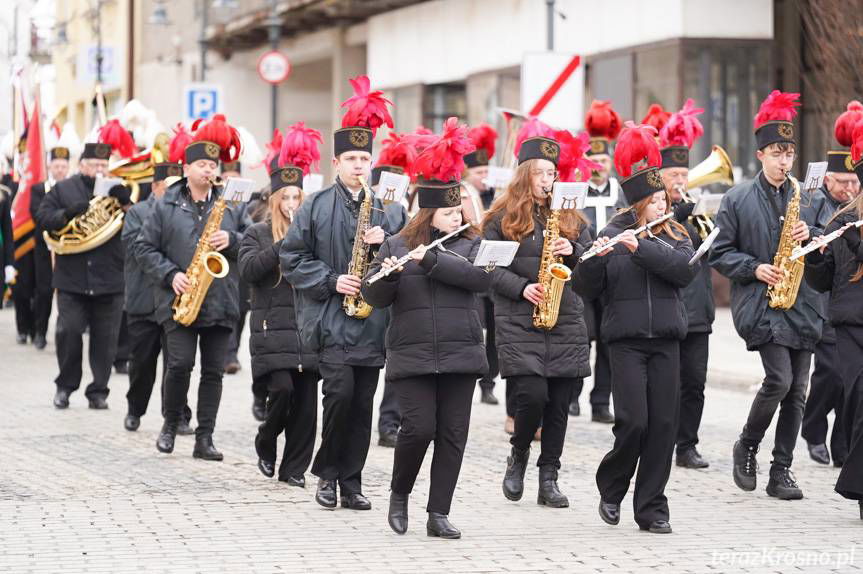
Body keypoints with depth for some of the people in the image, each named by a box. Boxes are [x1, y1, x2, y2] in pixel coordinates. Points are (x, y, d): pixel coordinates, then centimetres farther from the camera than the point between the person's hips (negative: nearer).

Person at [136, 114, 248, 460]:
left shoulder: (230, 206, 10)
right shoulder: (166, 206, 4)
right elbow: (144, 248, 3)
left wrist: (232, 241, -11)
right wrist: (170, 275, -9)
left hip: (220, 303, 2)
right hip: (179, 302, -2)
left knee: (213, 371, 2)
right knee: (180, 364, -11)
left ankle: (204, 439, 7)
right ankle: (171, 424, 12)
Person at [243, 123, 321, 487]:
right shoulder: (258, 234, 6)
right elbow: (248, 269, -10)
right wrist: (283, 247, -17)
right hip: (272, 328, -3)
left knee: (306, 399, 0)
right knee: (282, 388, -16)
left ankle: (294, 468, 9)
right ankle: (266, 444, 11)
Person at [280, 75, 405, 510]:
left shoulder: (382, 208, 10)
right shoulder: (316, 207, 0)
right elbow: (291, 259, -1)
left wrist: (383, 243, -6)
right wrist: (331, 281, -12)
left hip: (371, 319, 4)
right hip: (330, 318, -4)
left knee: (363, 402, 4)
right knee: (340, 391, -14)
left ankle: (351, 482, 11)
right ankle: (326, 471, 4)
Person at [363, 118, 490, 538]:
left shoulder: (470, 245, 8)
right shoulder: (397, 246, 6)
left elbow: (481, 277, -12)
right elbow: (374, 297, 1)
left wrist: (432, 259, -19)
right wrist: (387, 274, -21)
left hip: (460, 355, 2)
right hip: (412, 356, -2)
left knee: (453, 434, 0)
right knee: (419, 428, -11)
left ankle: (439, 514, 7)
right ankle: (399, 493, 14)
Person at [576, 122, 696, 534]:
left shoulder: (676, 237, 9)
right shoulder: (612, 236, 1)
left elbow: (684, 269, -12)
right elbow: (587, 288, -5)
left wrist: (640, 248, -19)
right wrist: (595, 257, -24)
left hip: (665, 341, 3)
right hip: (626, 340, -3)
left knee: (663, 425, 0)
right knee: (633, 422, -11)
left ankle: (652, 510, 7)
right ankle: (611, 488, 15)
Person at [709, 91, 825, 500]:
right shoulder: (737, 199, 0)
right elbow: (720, 253, 1)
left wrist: (808, 236, -5)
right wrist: (754, 268, -13)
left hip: (800, 305, 4)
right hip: (758, 304, -4)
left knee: (796, 390, 3)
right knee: (779, 378, -19)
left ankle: (781, 471, 10)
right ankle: (746, 447, 4)